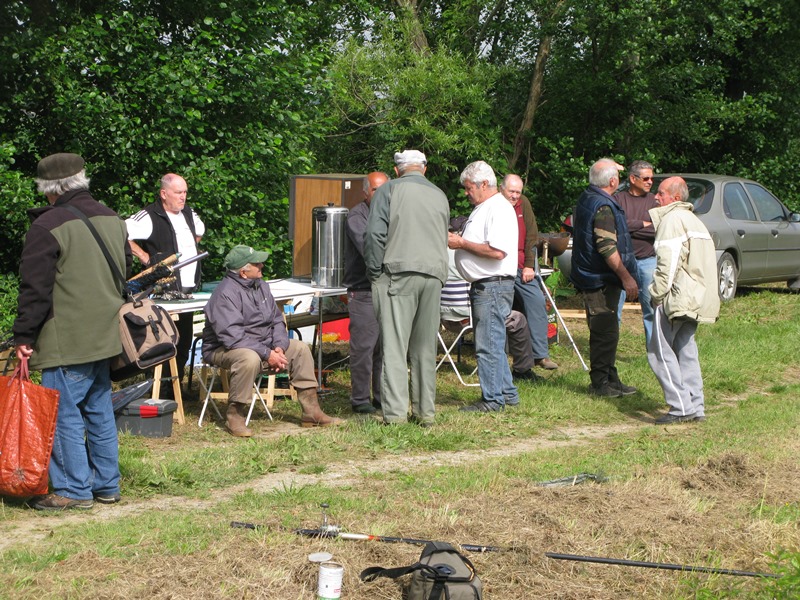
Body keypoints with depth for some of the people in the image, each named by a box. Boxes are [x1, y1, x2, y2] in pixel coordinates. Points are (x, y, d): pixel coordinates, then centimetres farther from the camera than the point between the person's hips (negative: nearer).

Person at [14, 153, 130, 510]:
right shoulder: (112, 220, 10)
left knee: (64, 414, -1)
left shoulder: (47, 226, -14)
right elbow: (125, 271, 22)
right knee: (100, 411, 14)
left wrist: (24, 336, -7)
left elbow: (34, 289, -14)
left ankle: (74, 490, 2)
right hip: (106, 338, 8)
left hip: (67, 343, -8)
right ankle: (107, 485, 19)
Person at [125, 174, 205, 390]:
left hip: (188, 289, 8)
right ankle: (160, 387, 0)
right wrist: (145, 258, -17)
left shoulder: (188, 213, 13)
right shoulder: (150, 216, -12)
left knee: (184, 340, 13)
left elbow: (200, 230, 35)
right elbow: (122, 235, -21)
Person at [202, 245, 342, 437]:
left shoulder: (261, 286, 6)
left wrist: (279, 346, -10)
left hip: (263, 344, 9)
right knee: (250, 359, -39)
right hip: (225, 349, -8)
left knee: (300, 349, -3)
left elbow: (277, 320, 10)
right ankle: (234, 417, -24)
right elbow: (232, 337, -28)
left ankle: (311, 412, -1)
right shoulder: (225, 293, -21)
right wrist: (267, 354, -28)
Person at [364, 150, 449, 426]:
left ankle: (395, 411, -11)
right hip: (434, 274, 4)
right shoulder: (440, 196, 18)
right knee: (425, 346, 10)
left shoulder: (388, 190, 2)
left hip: (398, 272, -4)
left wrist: (375, 273, 0)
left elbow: (375, 234, -6)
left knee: (394, 344, -6)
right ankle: (426, 411, 12)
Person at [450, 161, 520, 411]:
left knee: (488, 344, -7)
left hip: (494, 285, -11)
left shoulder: (499, 209, -14)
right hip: (482, 286, 11)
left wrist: (462, 243, -16)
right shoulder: (481, 209, 18)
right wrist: (457, 240, 8)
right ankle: (507, 393, 22)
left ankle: (492, 399, -1)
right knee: (492, 343, 15)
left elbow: (497, 251, -25)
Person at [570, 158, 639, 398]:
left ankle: (610, 380, 22)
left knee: (605, 332, 16)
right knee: (605, 333, -5)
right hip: (601, 280, -10)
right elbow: (608, 248, -26)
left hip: (591, 277, 10)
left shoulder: (586, 199, 13)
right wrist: (626, 277, -22)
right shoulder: (603, 207, -19)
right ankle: (601, 383, 0)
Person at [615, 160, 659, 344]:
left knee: (652, 310, 3)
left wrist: (629, 228, -9)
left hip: (648, 261, 1)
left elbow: (659, 231, -6)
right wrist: (643, 224, -8)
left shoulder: (654, 201, 8)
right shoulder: (618, 198, 3)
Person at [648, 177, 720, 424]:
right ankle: (696, 407, 10)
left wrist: (658, 293, -11)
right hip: (697, 298, 10)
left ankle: (681, 407, -10)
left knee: (660, 350, -5)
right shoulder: (692, 219, 21)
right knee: (685, 350, 12)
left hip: (677, 297, -10)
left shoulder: (672, 219, -9)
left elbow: (668, 263, -18)